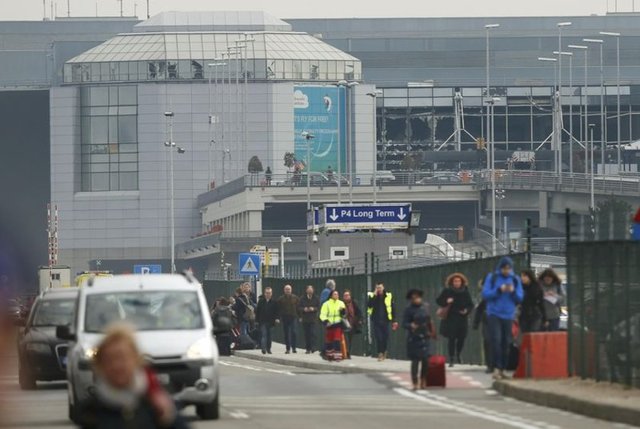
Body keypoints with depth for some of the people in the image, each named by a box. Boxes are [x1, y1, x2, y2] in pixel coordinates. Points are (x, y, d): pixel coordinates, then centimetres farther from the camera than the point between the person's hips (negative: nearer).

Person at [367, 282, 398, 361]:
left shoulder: (388, 296, 3)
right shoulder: (372, 296, 4)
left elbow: (392, 309, 6)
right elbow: (369, 305, -12)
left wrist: (394, 321, 4)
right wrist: (374, 295, -15)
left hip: (385, 320, 1)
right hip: (376, 320, 0)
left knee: (385, 337, 4)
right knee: (378, 337, -7)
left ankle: (384, 352, 24)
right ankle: (380, 354, -3)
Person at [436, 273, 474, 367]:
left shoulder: (465, 292, 6)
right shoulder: (447, 291, 0)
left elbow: (470, 305, 10)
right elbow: (439, 301, 3)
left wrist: (467, 310, -10)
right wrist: (446, 301, -17)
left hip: (462, 319, 3)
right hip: (451, 319, -3)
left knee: (461, 338, 3)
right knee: (452, 339, -7)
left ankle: (457, 356, 28)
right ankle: (451, 359, -3)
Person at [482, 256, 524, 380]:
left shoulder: (515, 279, 7)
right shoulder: (492, 277, 0)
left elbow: (520, 298, 6)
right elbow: (485, 294, -5)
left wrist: (513, 291, -14)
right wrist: (499, 290, -18)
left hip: (508, 315, 3)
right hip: (494, 314, -3)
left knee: (506, 342, 3)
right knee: (496, 340, -15)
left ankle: (502, 369, 10)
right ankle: (496, 368, -15)